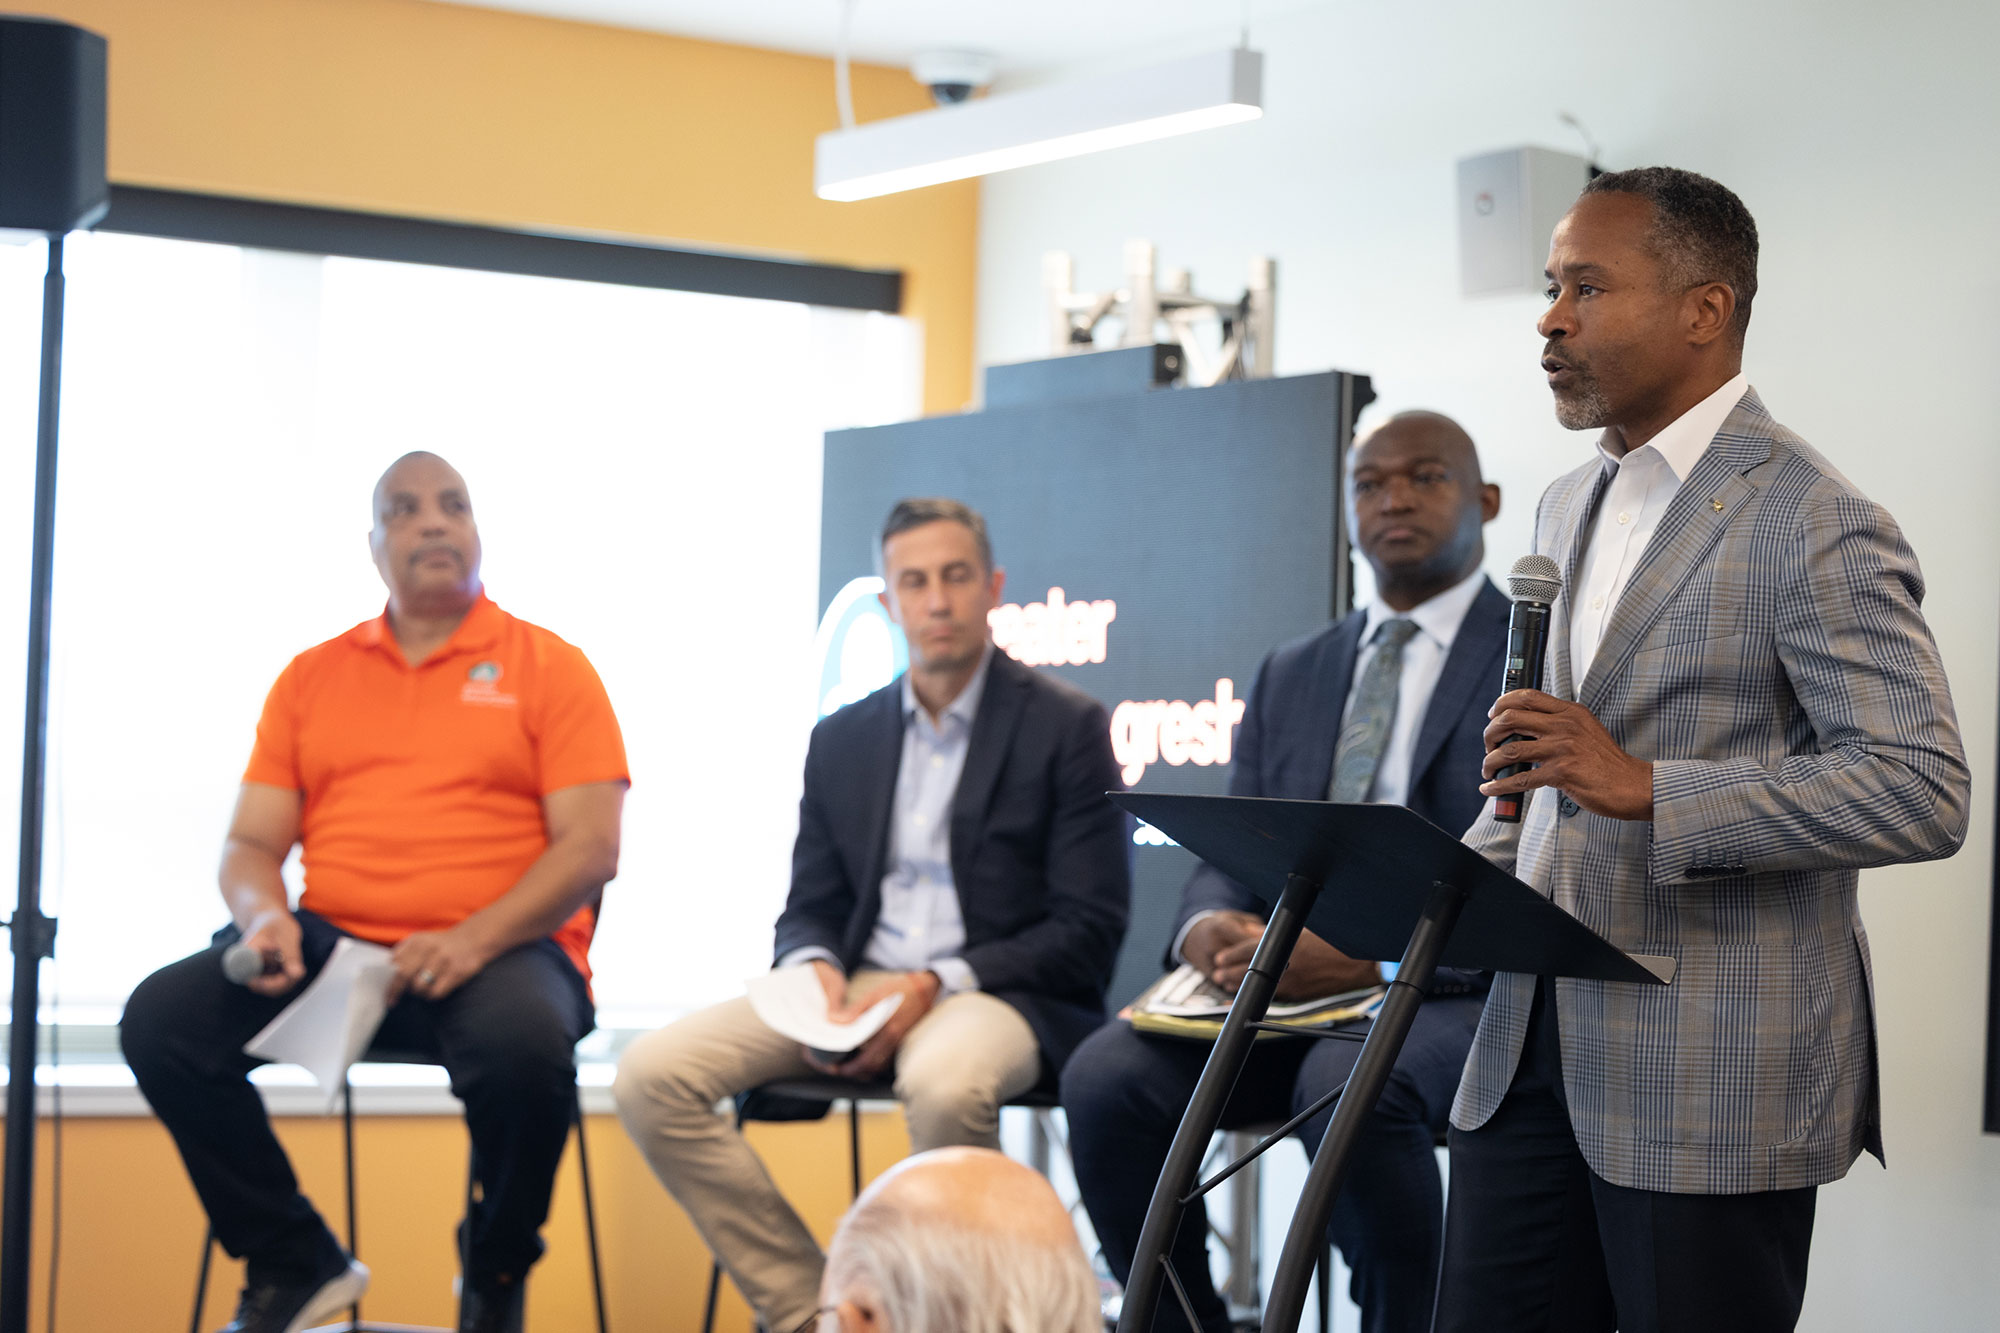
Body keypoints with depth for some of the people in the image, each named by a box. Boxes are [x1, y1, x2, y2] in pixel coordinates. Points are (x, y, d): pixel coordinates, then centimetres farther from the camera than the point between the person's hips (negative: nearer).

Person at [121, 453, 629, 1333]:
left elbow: (591, 848, -3)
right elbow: (250, 843, 15)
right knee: (160, 1017, -21)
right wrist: (265, 917, -10)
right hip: (331, 943, 4)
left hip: (496, 951, -3)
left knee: (522, 1046, -38)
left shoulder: (549, 668, 7)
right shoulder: (312, 678, 18)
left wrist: (474, 939, -18)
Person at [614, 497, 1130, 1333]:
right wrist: (816, 972, -9)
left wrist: (934, 986, -17)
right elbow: (807, 911, 17)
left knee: (944, 1083, -41)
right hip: (858, 985, 5)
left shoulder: (1067, 727, 0)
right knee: (650, 1076, -18)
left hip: (1002, 993, -5)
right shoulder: (841, 739, 15)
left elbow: (1088, 930, -6)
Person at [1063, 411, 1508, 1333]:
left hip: (1460, 993, -5)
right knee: (1105, 1078, -21)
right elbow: (1228, 858, 16)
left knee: (1349, 1085, -37)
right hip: (1286, 984, 5)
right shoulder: (1289, 677, 19)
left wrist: (1374, 959, -24)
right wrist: (1209, 928, -10)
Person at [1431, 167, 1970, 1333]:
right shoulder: (1570, 509, 16)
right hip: (1534, 1050, 7)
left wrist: (1648, 788, -26)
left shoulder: (1816, 525, -11)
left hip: (1715, 1081, -7)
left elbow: (1924, 793, -19)